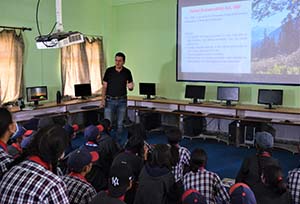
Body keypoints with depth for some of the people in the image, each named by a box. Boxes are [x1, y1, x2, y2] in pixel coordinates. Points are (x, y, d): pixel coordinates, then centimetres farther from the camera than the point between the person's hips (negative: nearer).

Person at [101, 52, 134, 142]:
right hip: (110, 100, -1)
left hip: (122, 101, 1)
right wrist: (103, 99, -6)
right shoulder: (109, 71, -2)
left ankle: (118, 140, 20)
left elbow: (130, 86, 3)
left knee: (120, 123, 8)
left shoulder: (127, 72, -1)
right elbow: (104, 86, 1)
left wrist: (130, 87, -22)